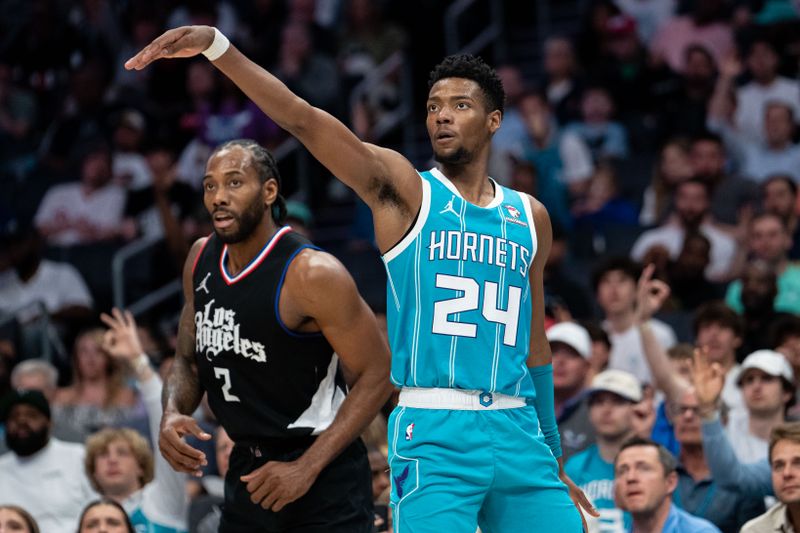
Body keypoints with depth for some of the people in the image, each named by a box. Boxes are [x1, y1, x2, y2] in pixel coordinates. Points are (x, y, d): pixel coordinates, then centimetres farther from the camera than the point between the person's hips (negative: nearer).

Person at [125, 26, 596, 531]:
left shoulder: (529, 216, 13)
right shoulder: (404, 190, 2)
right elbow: (303, 118, -11)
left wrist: (553, 457, 22)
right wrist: (216, 45, -24)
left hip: (516, 432, 4)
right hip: (434, 432, -4)